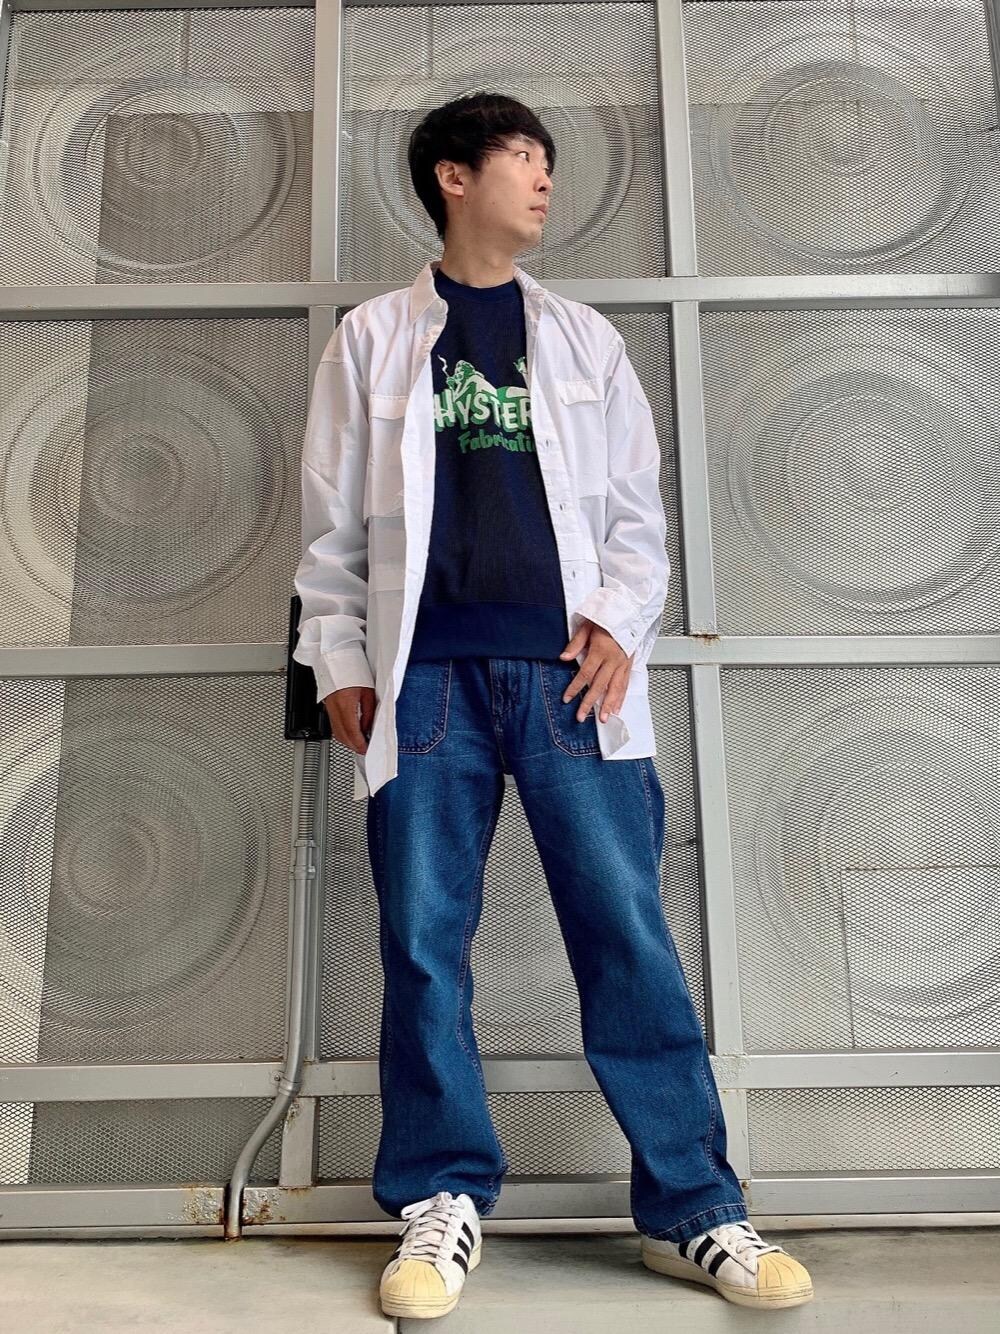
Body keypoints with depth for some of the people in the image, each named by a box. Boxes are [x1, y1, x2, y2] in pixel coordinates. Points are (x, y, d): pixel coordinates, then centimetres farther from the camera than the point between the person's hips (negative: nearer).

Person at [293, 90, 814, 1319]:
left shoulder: (585, 340, 18)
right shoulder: (371, 339, 14)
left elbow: (637, 510, 13)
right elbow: (333, 523, 11)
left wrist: (622, 623, -3)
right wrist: (340, 662, 3)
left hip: (569, 673, 1)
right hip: (429, 676, 0)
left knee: (628, 935, -2)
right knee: (424, 943, 1)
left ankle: (693, 1208, 10)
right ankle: (443, 1204, 16)